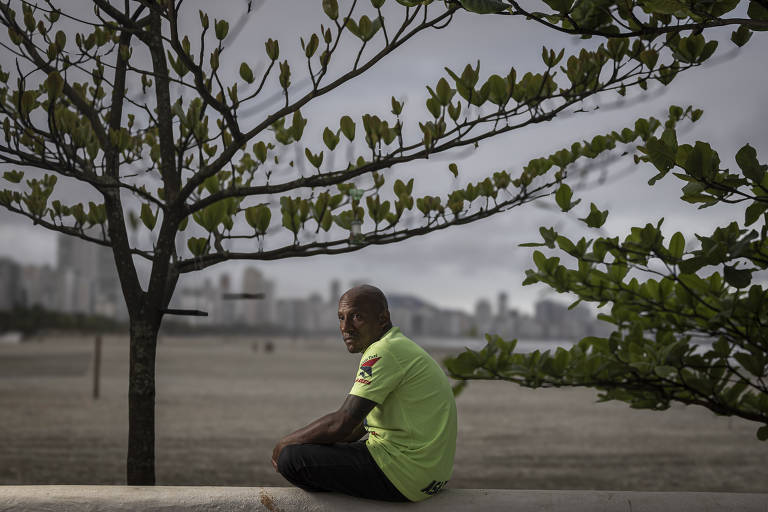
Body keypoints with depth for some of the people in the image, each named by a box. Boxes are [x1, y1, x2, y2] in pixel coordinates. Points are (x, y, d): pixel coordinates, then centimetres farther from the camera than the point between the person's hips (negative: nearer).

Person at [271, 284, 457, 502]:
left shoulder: (384, 352, -16)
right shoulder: (400, 348, 17)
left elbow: (342, 423, -21)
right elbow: (357, 428, 20)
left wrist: (284, 443, -6)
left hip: (405, 473, -11)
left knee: (292, 458, -14)